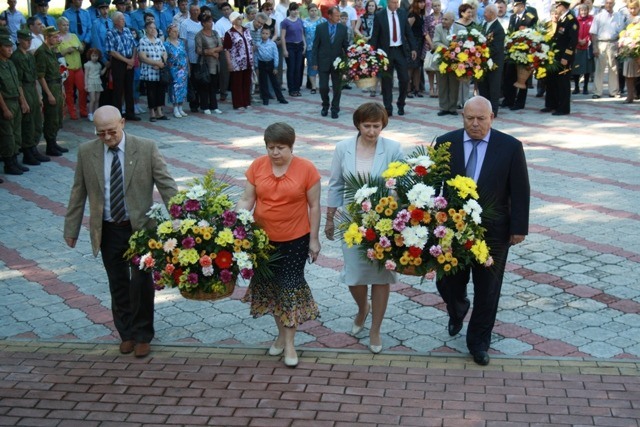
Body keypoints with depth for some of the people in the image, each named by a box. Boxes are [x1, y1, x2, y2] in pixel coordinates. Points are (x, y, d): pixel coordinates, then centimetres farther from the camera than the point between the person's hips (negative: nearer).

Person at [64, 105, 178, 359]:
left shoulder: (146, 149, -9)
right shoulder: (86, 152, -2)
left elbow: (167, 185, -8)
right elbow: (78, 193, 5)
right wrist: (71, 229, 7)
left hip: (140, 227, -2)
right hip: (108, 230, 2)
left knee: (141, 282, 0)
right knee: (118, 284, 12)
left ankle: (142, 335, 19)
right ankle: (126, 333, 29)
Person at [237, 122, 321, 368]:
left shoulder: (306, 169, -10)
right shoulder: (257, 166, -3)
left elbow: (314, 206, -4)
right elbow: (247, 200, 0)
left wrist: (314, 239, -4)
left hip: (295, 240, -3)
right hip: (263, 239, 3)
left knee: (291, 286, 0)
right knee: (270, 285, 13)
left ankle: (289, 343, 10)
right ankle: (282, 333, 30)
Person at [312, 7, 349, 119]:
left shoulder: (343, 28, 1)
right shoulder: (320, 27, -2)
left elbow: (345, 45, 4)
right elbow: (316, 46, 0)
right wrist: (315, 62, -4)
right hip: (323, 62, -1)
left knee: (337, 87, 3)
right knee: (323, 86, 0)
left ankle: (335, 109, 15)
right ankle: (325, 106, 24)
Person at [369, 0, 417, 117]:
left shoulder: (402, 13, 4)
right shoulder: (379, 15, -5)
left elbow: (408, 32, 9)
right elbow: (375, 36, -4)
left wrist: (413, 48, 6)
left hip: (400, 50, 3)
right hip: (386, 51, -2)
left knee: (404, 79, 1)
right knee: (387, 81, 2)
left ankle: (401, 105, 20)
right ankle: (388, 109, 10)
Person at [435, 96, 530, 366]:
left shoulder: (510, 147, -7)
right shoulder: (445, 143, -4)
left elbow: (520, 191, -3)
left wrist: (519, 227, -4)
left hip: (493, 232, -1)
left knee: (487, 291, 10)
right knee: (448, 283, 11)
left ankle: (479, 342, 29)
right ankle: (458, 310, 47)